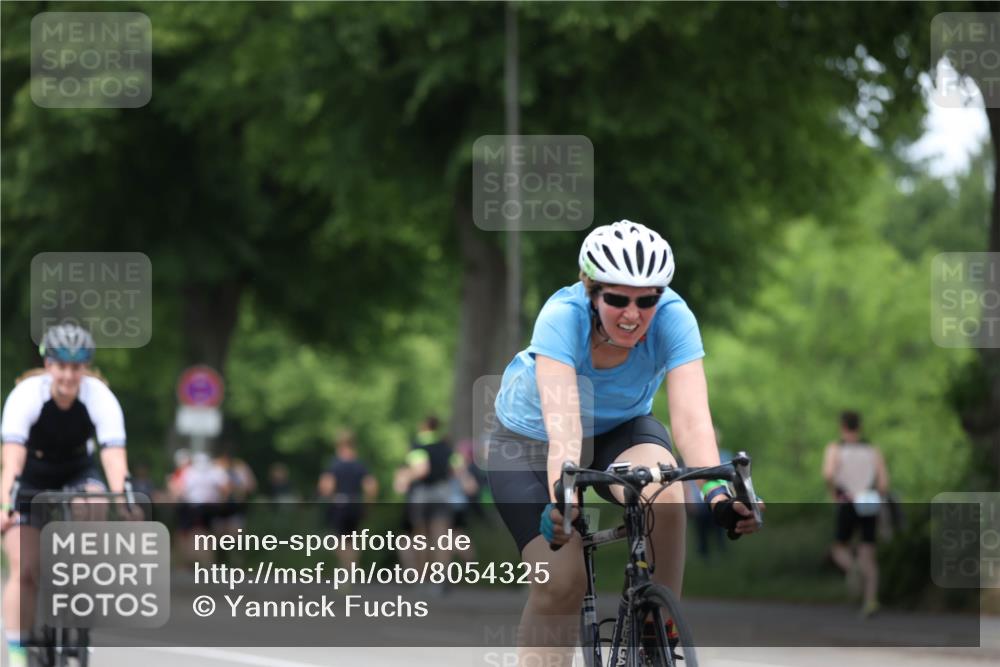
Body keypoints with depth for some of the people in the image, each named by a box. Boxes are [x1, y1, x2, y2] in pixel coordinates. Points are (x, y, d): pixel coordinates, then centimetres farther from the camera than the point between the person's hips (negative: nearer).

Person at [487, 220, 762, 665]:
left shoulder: (672, 318, -28)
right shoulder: (562, 317, -34)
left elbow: (691, 416, -38)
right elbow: (563, 423, -46)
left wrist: (718, 492, -54)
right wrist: (560, 499, -62)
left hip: (620, 428, 2)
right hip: (530, 440, -2)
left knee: (664, 497, -31)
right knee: (560, 582, -18)